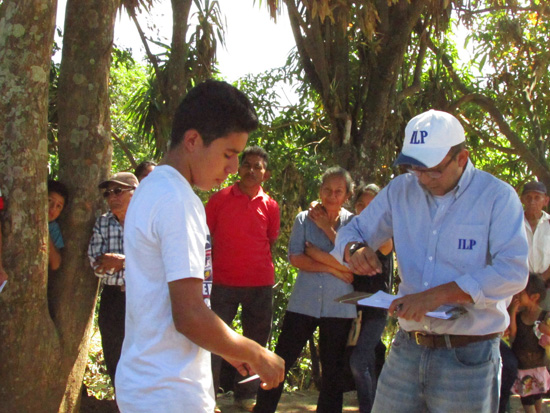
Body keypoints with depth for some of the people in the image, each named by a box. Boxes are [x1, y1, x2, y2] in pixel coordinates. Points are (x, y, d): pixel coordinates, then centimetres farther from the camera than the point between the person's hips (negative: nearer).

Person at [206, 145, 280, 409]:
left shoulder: (270, 206, 5)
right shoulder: (220, 199, 0)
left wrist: (258, 266, 7)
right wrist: (206, 268, 1)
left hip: (260, 283, 3)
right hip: (223, 281, -2)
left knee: (256, 341, 10)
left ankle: (245, 396, 23)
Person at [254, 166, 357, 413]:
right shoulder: (305, 219, 3)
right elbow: (295, 258, -7)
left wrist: (327, 228, -10)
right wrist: (332, 268, -13)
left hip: (338, 307, 0)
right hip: (303, 303, 0)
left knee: (333, 368, 10)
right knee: (281, 360, 1)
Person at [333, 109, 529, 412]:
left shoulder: (497, 196, -7)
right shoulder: (400, 191, 7)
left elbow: (513, 271, -17)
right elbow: (352, 232, 13)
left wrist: (437, 295, -26)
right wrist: (355, 250, -13)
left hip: (468, 356, -4)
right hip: (407, 349, 4)